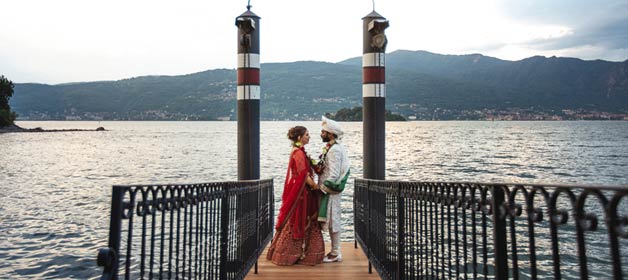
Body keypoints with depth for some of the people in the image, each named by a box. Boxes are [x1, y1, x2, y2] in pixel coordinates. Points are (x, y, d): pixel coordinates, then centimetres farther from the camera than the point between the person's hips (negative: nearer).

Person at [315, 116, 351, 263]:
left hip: (330, 190, -10)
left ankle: (335, 254, 8)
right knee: (331, 222, 14)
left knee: (332, 221, -1)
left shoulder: (335, 150, -18)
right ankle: (335, 251, 23)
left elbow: (334, 175, -22)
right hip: (327, 189, 10)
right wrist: (316, 166, 4)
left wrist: (321, 188, -15)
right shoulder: (330, 148, 13)